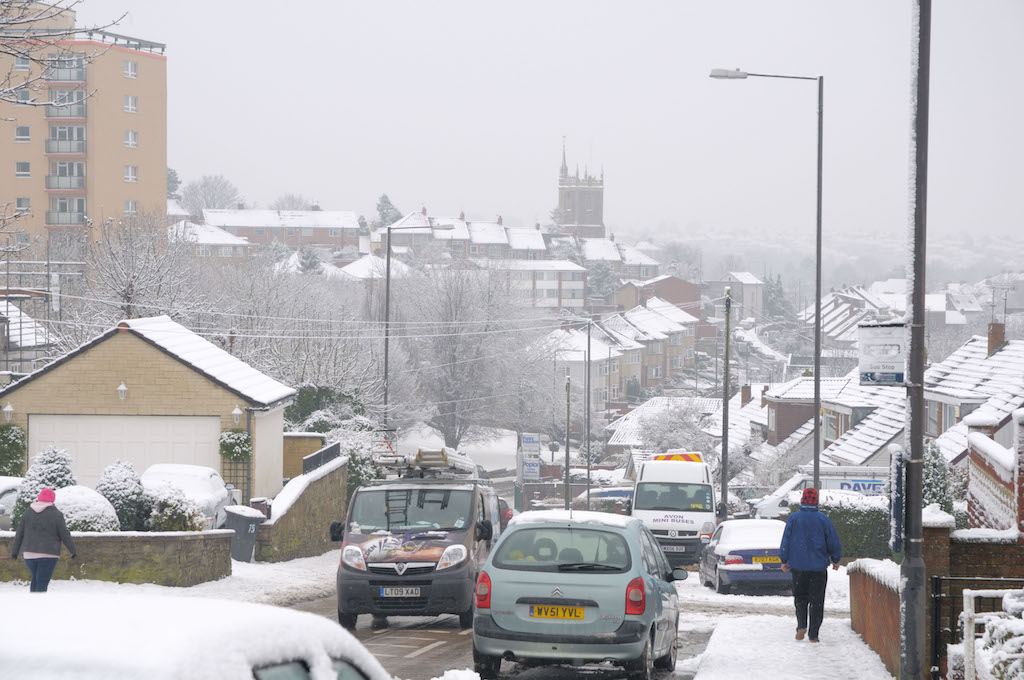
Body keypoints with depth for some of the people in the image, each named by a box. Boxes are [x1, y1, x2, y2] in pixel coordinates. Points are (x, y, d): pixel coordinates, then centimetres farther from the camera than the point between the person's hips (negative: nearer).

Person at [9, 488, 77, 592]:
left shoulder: (28, 512, 4)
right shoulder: (56, 514, -7)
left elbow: (19, 534, 6)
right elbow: (65, 535, -4)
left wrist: (14, 551, 13)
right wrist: (73, 551, 7)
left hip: (30, 554, 4)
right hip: (48, 555, -4)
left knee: (36, 579, 22)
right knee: (42, 584, -3)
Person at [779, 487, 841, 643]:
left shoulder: (793, 519, -4)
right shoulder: (823, 519, -4)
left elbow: (786, 541, -2)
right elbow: (834, 542, 0)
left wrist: (784, 561, 9)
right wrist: (835, 560, 14)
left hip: (798, 565, 1)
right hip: (819, 566, -1)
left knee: (800, 597, 15)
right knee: (816, 600, 4)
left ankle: (802, 625, -6)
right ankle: (813, 634, 0)